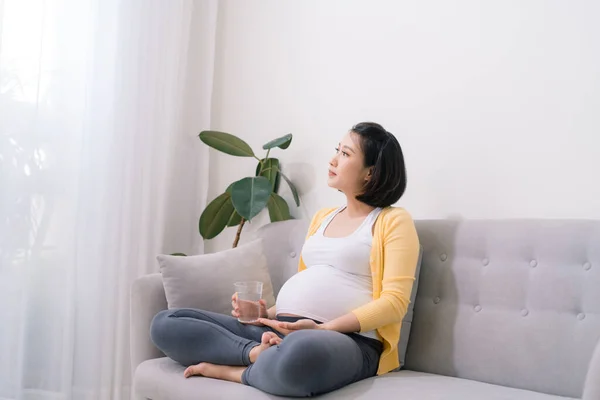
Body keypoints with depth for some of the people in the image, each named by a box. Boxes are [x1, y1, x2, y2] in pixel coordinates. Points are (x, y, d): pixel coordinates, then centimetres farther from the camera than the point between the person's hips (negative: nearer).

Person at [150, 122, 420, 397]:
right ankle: (258, 353, -22)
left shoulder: (393, 221, 2)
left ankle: (236, 371, -16)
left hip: (347, 339, -7)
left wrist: (322, 329, -19)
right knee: (165, 324, -6)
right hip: (281, 331, 7)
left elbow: (394, 302, -9)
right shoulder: (323, 217, 24)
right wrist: (268, 314, 6)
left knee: (298, 352, -45)